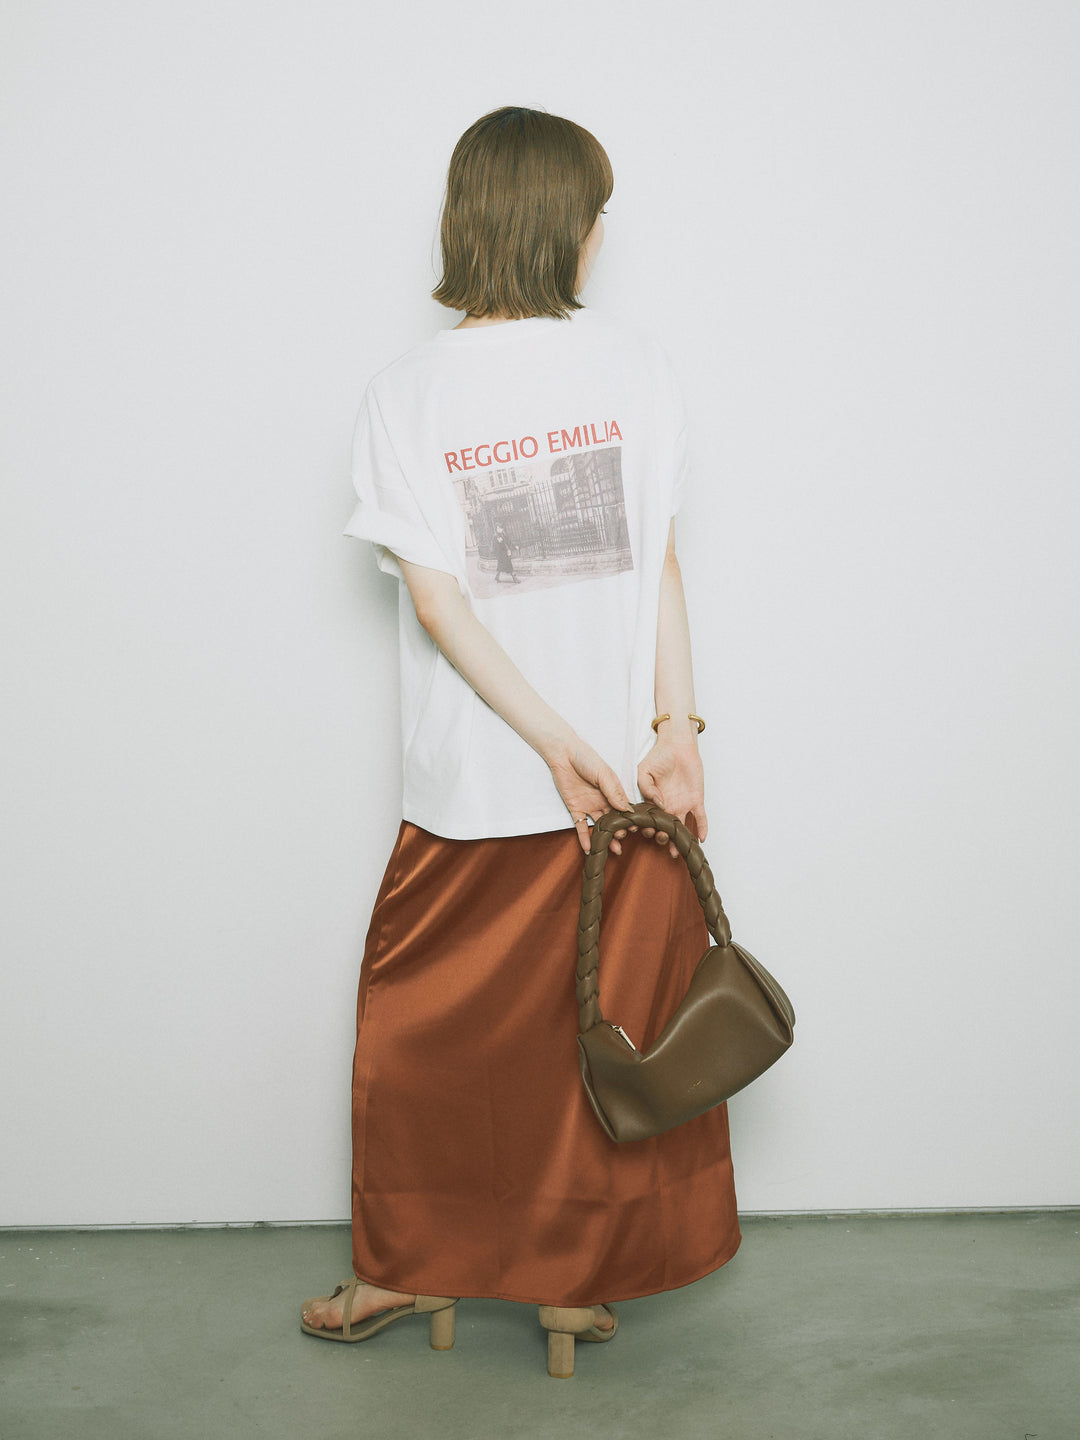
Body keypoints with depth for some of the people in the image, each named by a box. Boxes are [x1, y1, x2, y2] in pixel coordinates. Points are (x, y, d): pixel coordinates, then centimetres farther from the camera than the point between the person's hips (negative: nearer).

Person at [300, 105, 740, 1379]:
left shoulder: (404, 392, -4)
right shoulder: (636, 368, -4)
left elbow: (434, 599, -11)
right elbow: (660, 560, -7)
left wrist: (555, 742, -11)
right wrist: (676, 726, -6)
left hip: (468, 788, 0)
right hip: (629, 763, 1)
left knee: (426, 1027, 18)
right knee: (609, 1032, 14)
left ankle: (411, 1266, 32)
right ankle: (578, 1281, 27)